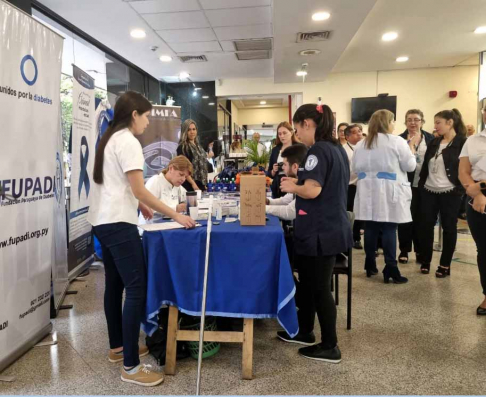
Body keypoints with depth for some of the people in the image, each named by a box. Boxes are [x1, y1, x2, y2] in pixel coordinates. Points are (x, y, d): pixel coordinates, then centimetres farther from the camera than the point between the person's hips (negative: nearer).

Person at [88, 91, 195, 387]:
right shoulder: (128, 142, -14)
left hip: (102, 221, 10)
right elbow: (139, 190, -18)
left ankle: (117, 347, 29)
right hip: (118, 223, -10)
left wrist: (137, 204, 18)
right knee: (136, 289, -8)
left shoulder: (109, 139, 16)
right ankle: (131, 367, -3)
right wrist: (175, 215, -14)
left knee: (115, 285, 16)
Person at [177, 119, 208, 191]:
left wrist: (205, 184, 16)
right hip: (189, 186, -8)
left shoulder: (198, 146, 15)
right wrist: (193, 184, -21)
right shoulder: (182, 147, -9)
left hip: (201, 184, 8)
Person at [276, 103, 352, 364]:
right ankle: (304, 332, 36)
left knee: (319, 288, 4)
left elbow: (312, 190, -29)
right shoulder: (337, 148, 11)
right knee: (309, 282, 21)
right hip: (332, 227, 10)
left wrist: (292, 187, -10)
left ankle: (330, 347, 18)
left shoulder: (318, 150, -18)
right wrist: (298, 183, 12)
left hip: (320, 232, -10)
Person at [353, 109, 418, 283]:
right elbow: (410, 166, -2)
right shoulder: (397, 141, -6)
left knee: (370, 228, 8)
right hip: (389, 193, -4)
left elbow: (355, 168, 11)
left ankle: (370, 266, 18)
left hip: (368, 192, 5)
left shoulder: (361, 144, 7)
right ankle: (391, 270, 1)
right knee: (389, 230, -2)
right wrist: (411, 147, 10)